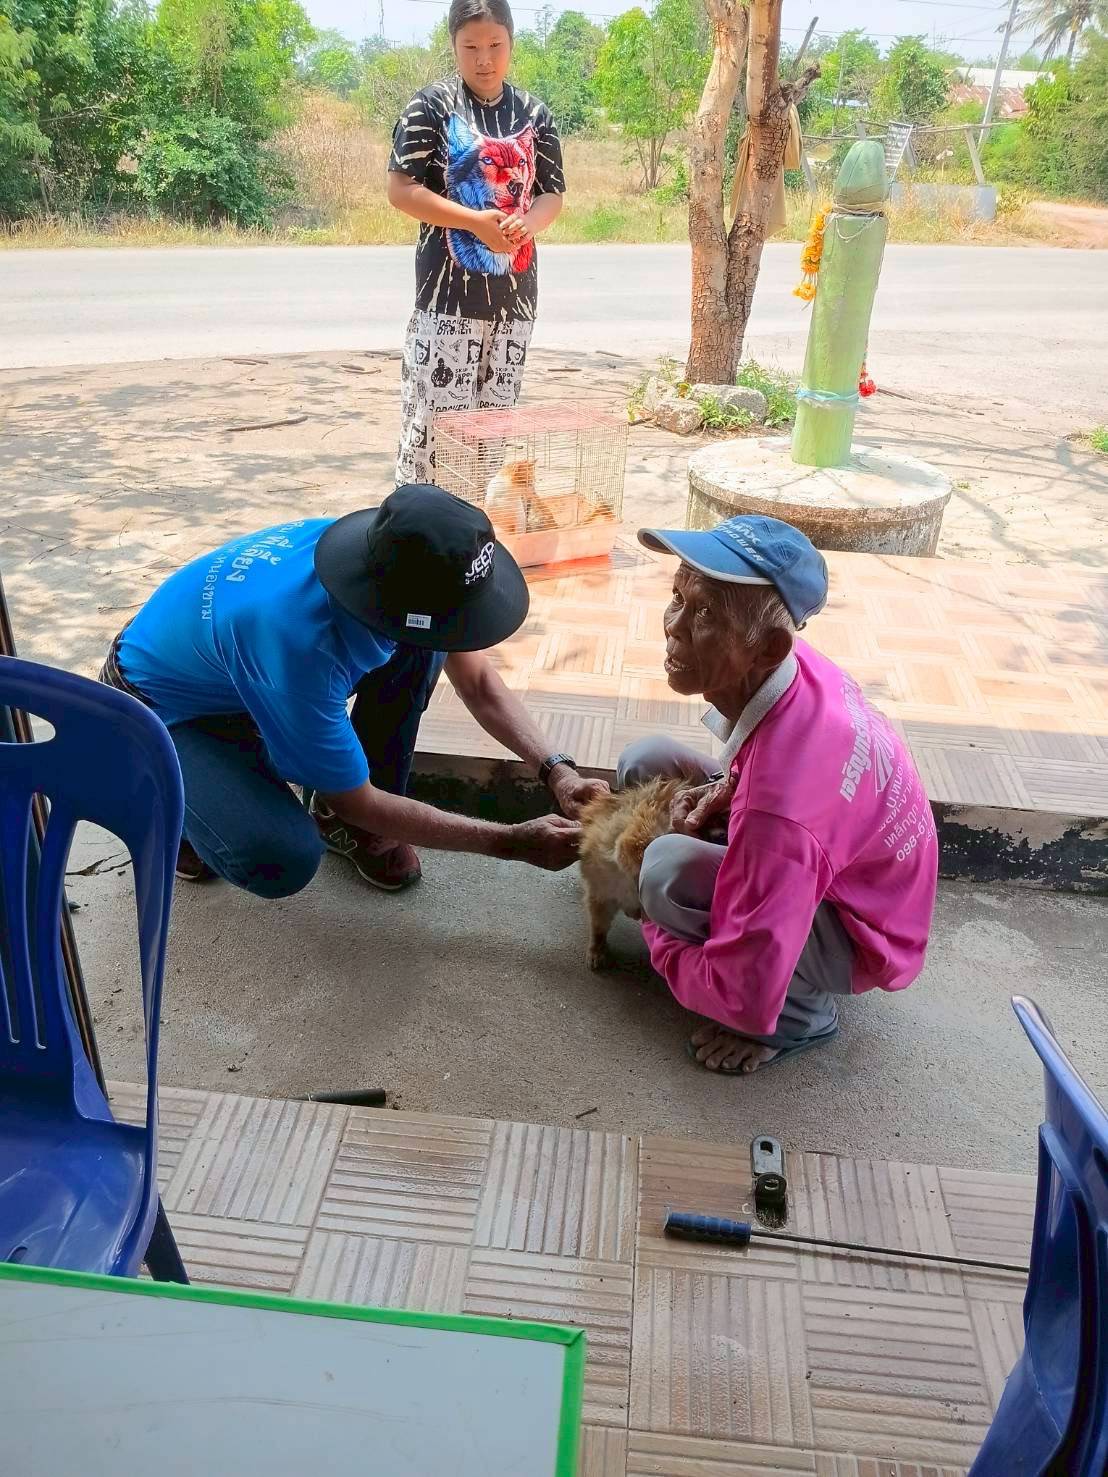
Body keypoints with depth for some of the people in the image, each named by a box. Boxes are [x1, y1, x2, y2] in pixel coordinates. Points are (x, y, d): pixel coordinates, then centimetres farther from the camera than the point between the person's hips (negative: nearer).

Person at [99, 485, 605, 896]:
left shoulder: (388, 561, -23)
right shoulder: (300, 642, -42)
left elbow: (479, 683, -7)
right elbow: (357, 803, -27)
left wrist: (556, 770, -21)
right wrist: (512, 842, -25)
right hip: (164, 706, -6)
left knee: (420, 649, -16)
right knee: (283, 862, -31)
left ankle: (345, 820, 1)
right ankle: (185, 801, 3)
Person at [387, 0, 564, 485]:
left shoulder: (533, 113, 11)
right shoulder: (432, 105, -2)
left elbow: (553, 195, 13)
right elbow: (400, 189, -7)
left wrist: (527, 223, -11)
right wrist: (475, 220, -17)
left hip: (515, 286, 4)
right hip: (449, 287, -4)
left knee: (497, 412, 9)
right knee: (435, 411, -7)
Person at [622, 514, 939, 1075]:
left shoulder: (781, 805, -41)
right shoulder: (792, 664, -18)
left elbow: (746, 996, -33)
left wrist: (654, 932, -13)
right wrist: (728, 789, -13)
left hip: (859, 939, -7)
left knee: (671, 871, -32)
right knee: (646, 761, -2)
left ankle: (802, 1012, -5)